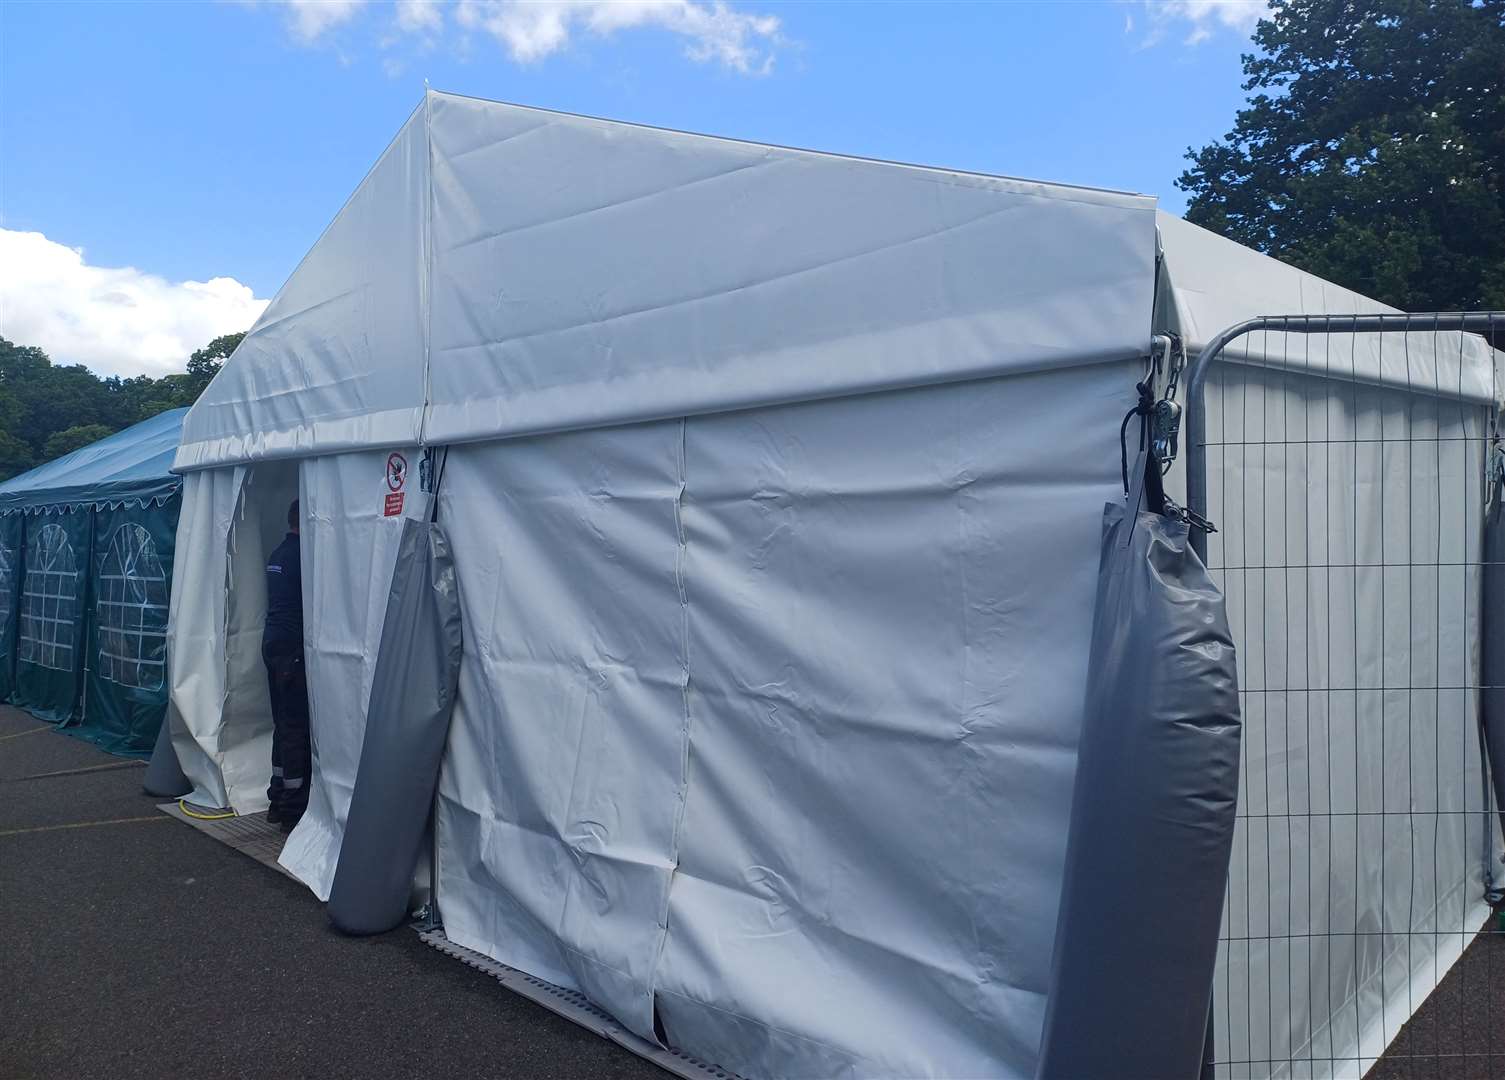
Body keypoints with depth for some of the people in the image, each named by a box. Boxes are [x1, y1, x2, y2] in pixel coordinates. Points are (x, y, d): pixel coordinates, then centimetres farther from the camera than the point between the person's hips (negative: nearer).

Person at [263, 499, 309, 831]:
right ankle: (294, 809, -2)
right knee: (297, 727, -5)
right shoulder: (301, 554, -15)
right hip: (293, 646, -9)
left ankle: (278, 801, 22)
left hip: (273, 642, 9)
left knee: (283, 723, 15)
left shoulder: (278, 554, 14)